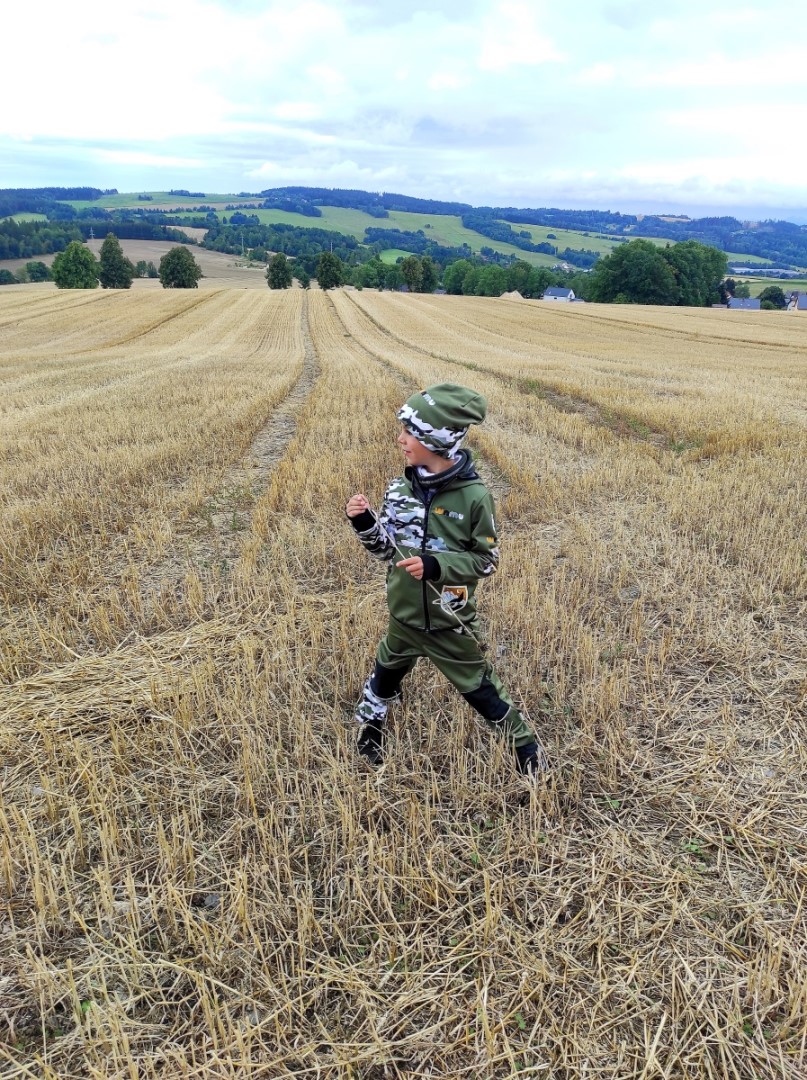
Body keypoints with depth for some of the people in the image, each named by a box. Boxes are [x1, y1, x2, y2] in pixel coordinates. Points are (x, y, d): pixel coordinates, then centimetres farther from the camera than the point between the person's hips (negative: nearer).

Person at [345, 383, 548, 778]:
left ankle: (527, 746, 35)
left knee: (481, 690, 11)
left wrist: (435, 566, -26)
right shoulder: (401, 488, -7)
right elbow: (388, 549, 3)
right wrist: (364, 524, -16)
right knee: (384, 677, 25)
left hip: (450, 623, -4)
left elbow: (487, 560, -13)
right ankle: (369, 728, 54)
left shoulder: (473, 496, -21)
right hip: (404, 616, 5)